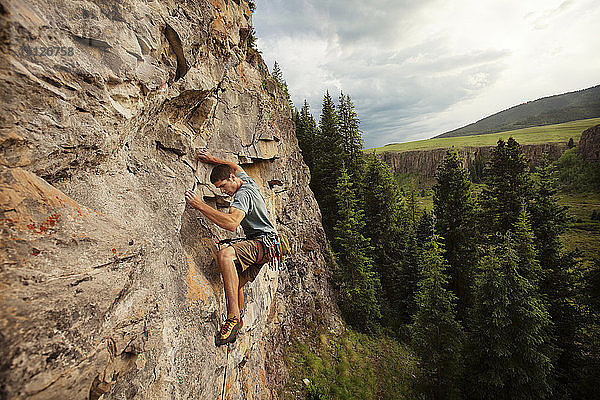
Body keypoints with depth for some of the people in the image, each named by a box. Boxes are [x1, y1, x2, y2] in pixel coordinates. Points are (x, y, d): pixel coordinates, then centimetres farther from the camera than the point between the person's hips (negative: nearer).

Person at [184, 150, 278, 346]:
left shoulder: (243, 194, -18)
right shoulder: (247, 180, 11)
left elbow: (232, 223, -36)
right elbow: (236, 167, 36)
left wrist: (199, 205, -34)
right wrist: (213, 159, 29)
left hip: (264, 243, -11)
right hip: (258, 245, 11)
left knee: (225, 254, -35)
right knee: (235, 283, 13)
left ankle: (234, 317, -32)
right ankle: (235, 325, 29)